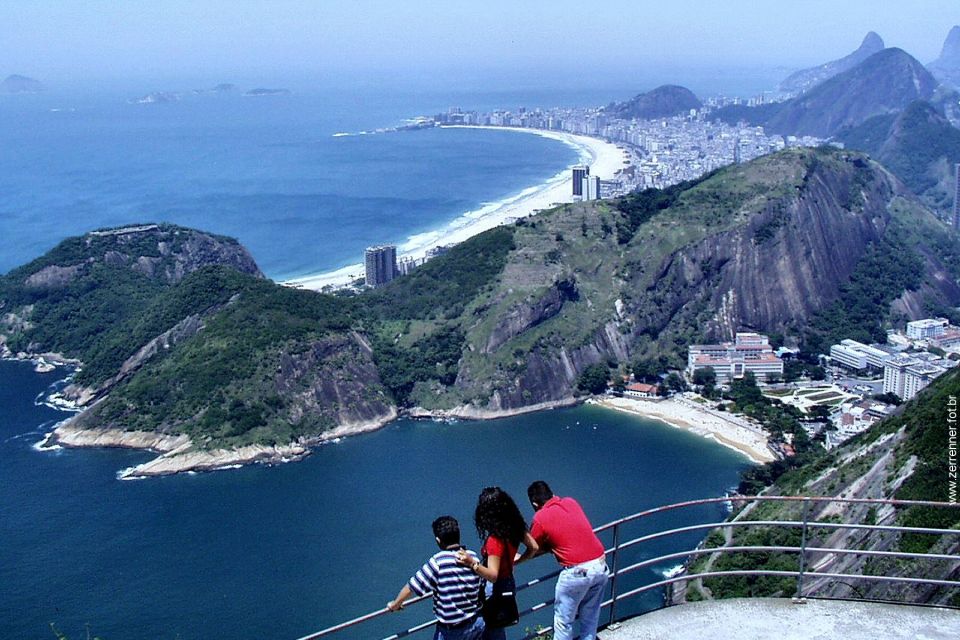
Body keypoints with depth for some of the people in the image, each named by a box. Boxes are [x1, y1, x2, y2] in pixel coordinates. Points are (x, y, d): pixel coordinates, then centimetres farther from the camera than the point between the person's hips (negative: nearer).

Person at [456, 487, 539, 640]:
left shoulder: (495, 540, -30)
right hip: (509, 582, 8)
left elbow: (493, 575, -31)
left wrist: (472, 564, -43)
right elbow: (534, 548, 4)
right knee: (497, 627, 23)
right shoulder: (515, 527, -8)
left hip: (495, 588, -8)